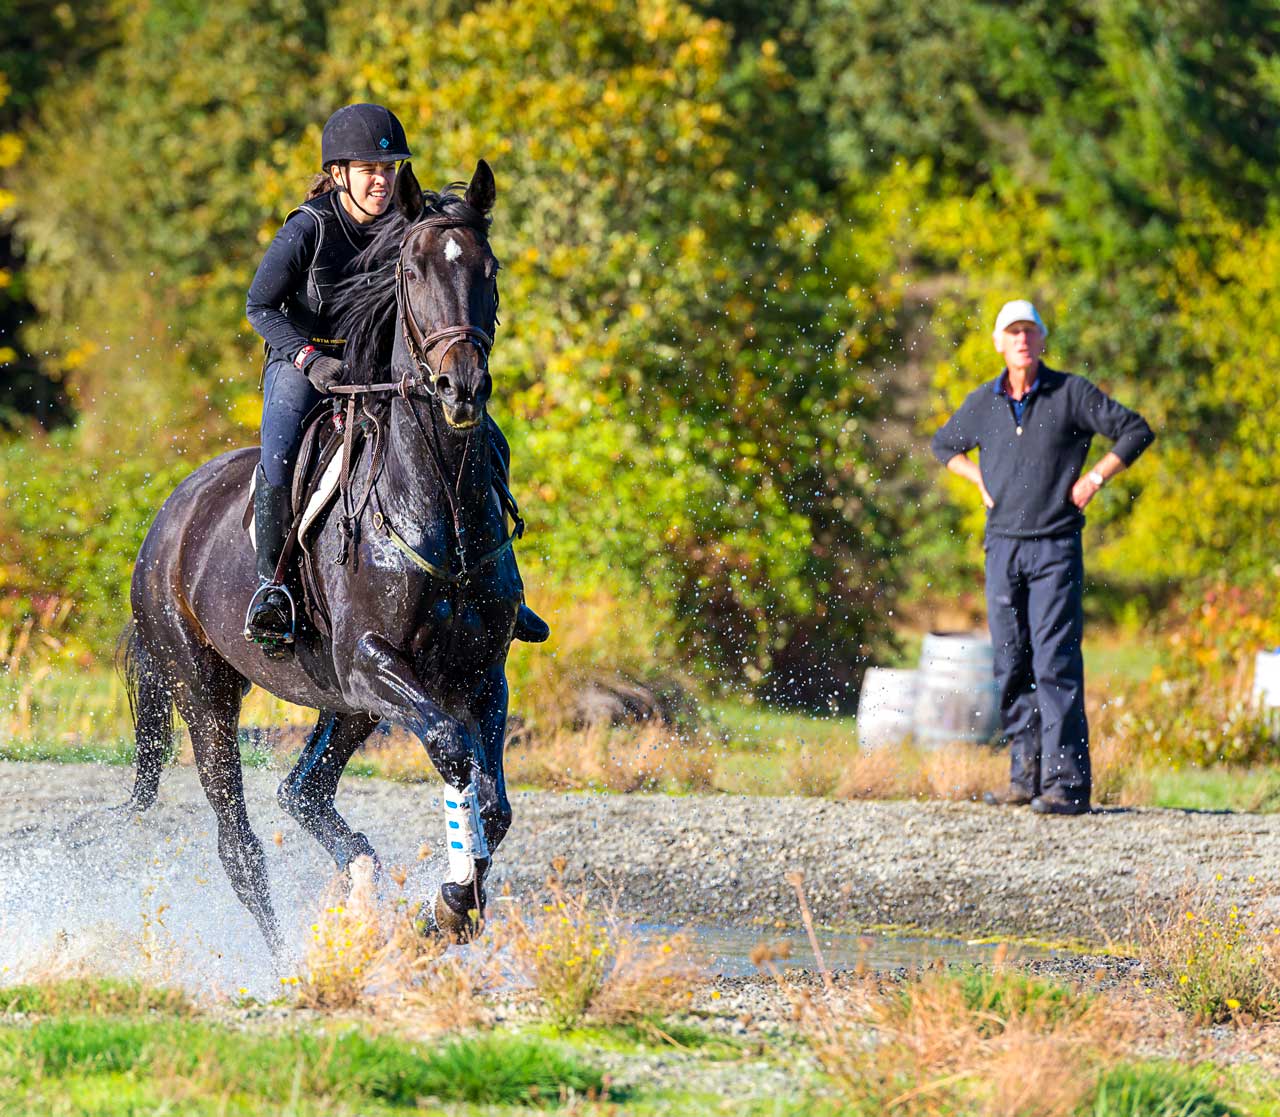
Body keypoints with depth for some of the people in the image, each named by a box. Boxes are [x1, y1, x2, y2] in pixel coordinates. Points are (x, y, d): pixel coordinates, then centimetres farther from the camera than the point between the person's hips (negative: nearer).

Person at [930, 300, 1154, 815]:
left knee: (1055, 663, -11)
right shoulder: (983, 403, 9)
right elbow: (943, 445, 27)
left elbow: (1136, 430, 1)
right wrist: (981, 481, 12)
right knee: (1011, 666, 5)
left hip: (1056, 546, -4)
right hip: (1002, 546, 5)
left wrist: (1094, 478, -6)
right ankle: (1026, 775, 13)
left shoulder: (1071, 393, -2)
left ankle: (1067, 783, -14)